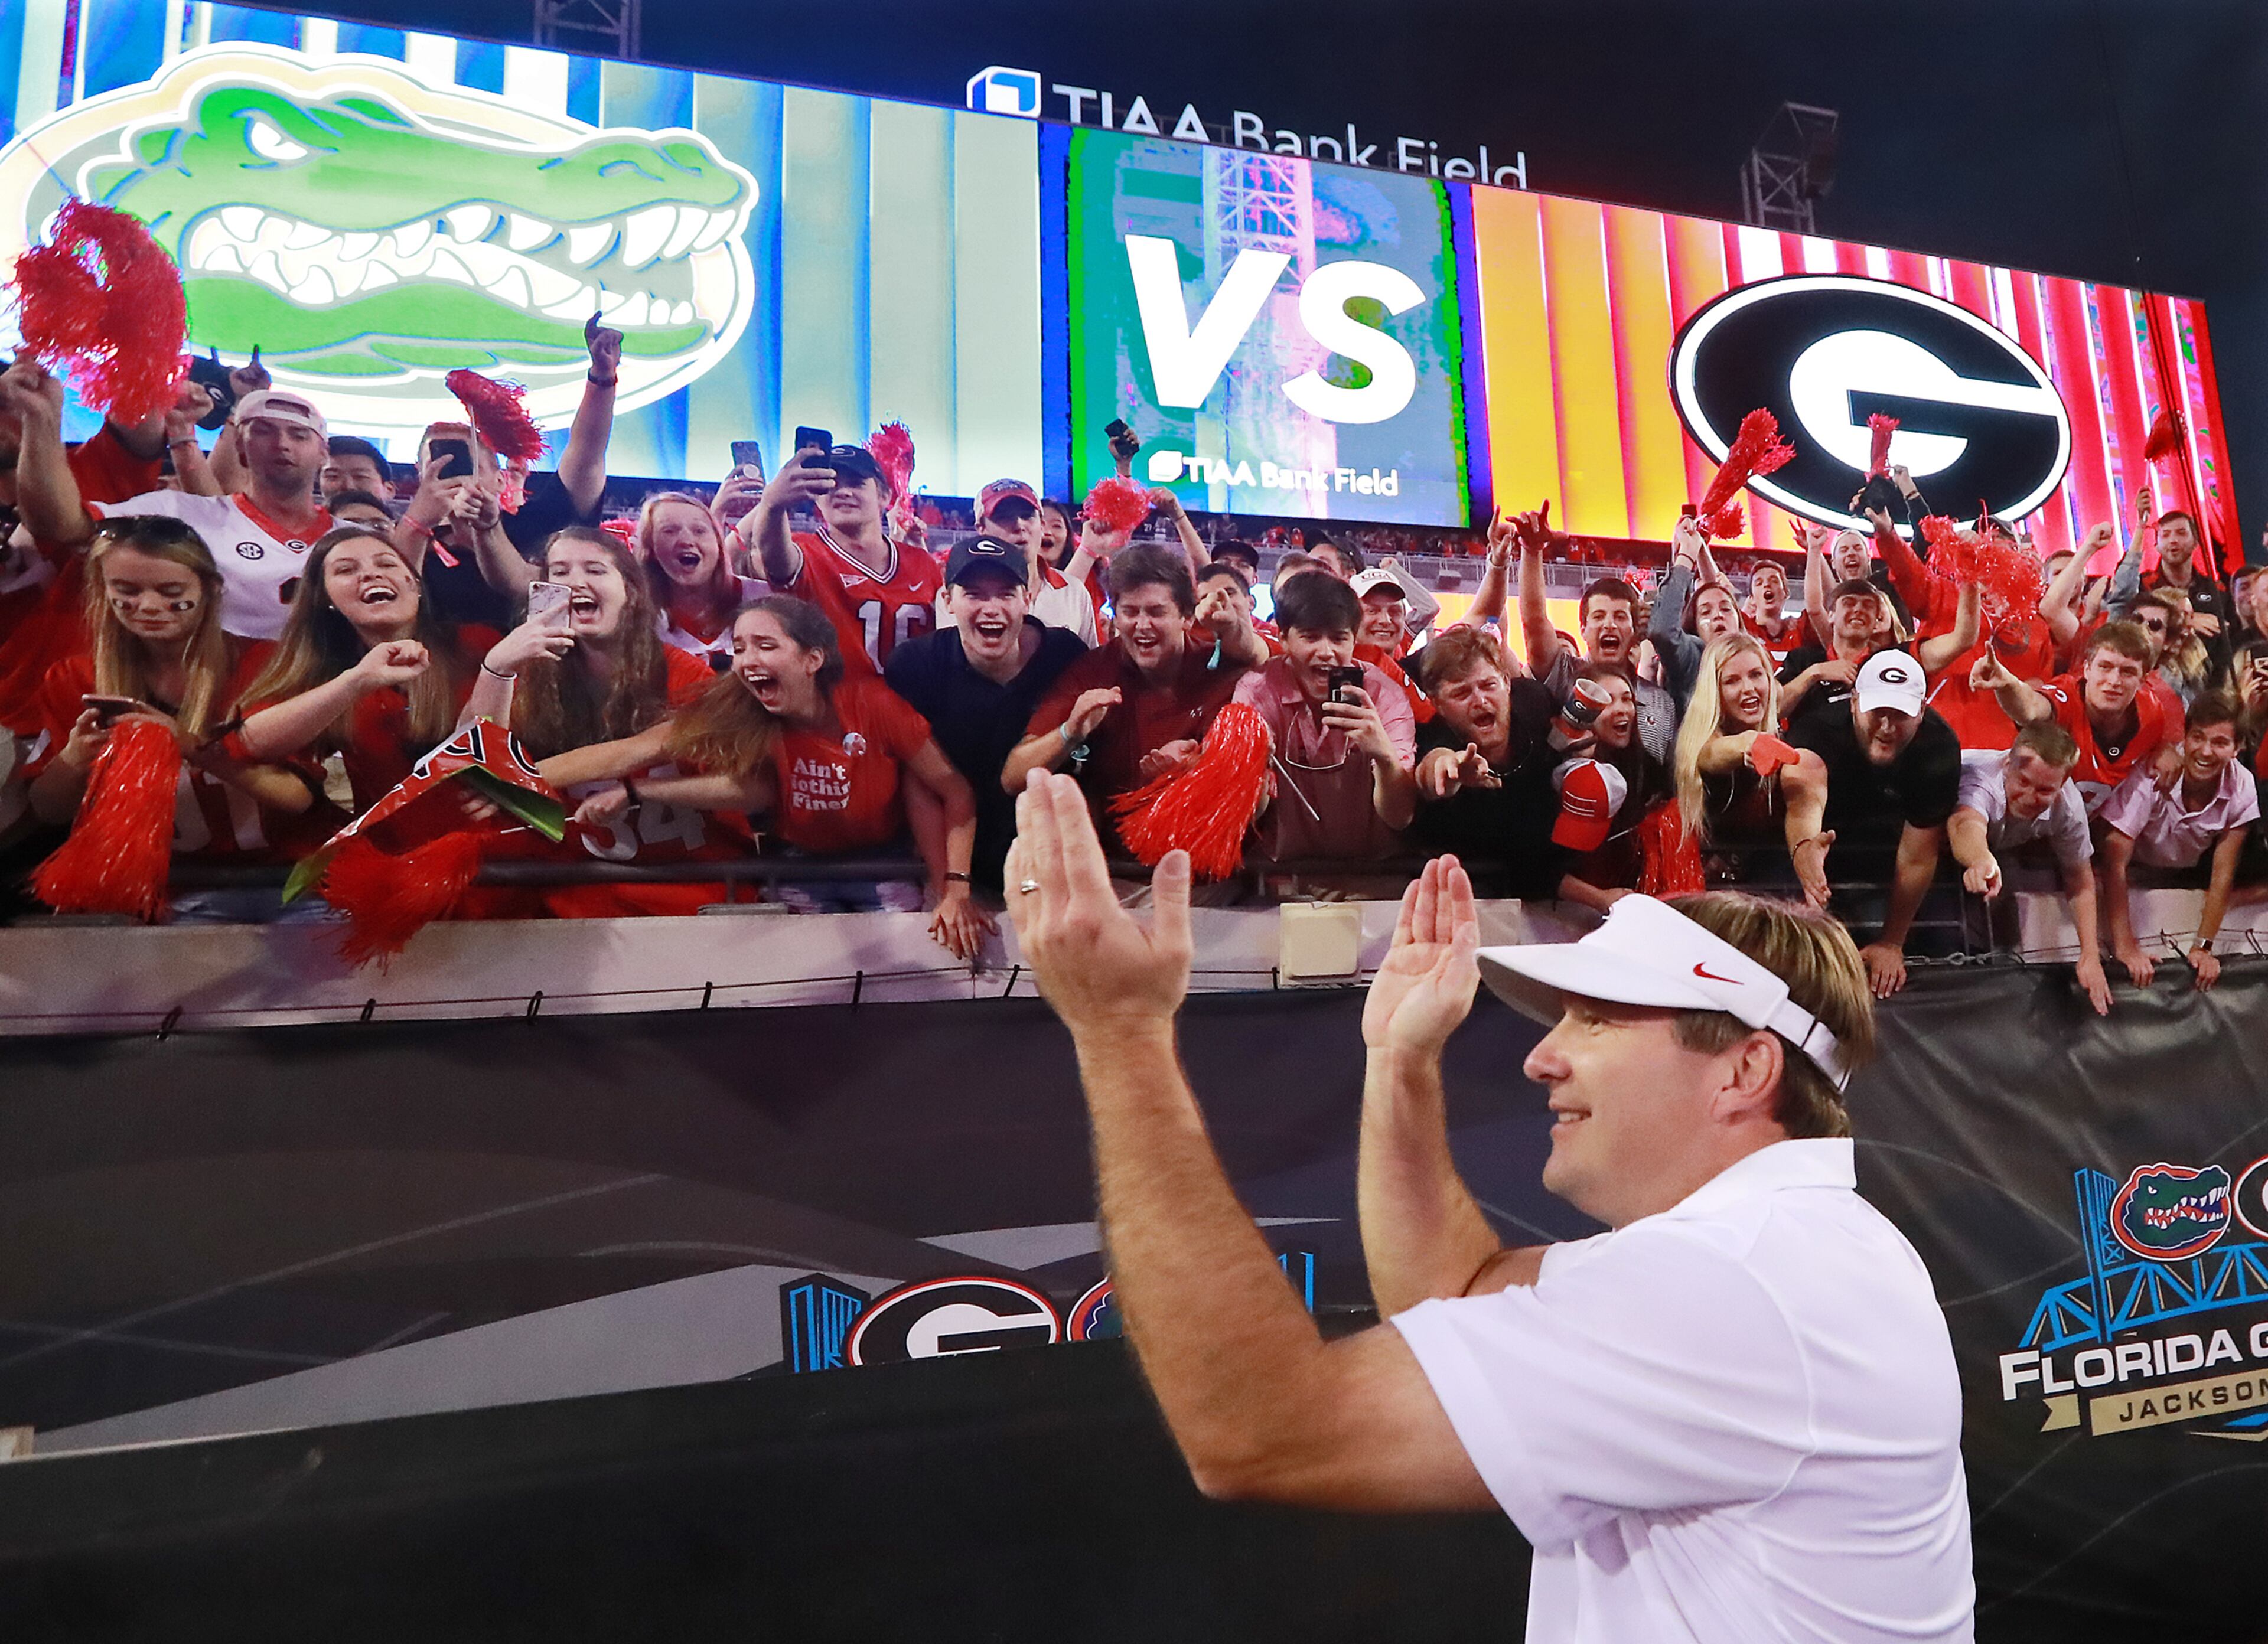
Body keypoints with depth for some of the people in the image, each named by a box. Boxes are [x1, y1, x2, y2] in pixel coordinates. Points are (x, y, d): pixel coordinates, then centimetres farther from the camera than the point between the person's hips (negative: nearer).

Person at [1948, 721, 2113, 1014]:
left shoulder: (2069, 806, -25)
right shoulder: (1979, 780, -43)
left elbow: (2080, 881, -13)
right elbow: (1967, 825, -67)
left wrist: (2091, 956, -16)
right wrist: (1982, 861, -90)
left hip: (2002, 849, 5)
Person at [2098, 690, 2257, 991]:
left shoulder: (2242, 788, -19)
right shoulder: (2151, 776, -32)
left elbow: (2223, 873, -13)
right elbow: (2115, 862, -31)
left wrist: (2204, 947, -17)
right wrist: (2125, 948, -33)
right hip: (2137, 870, -4)